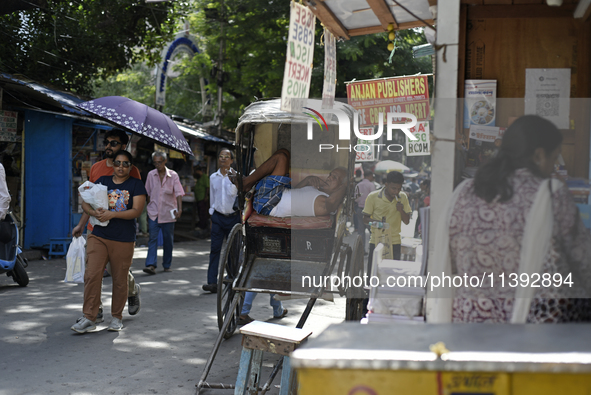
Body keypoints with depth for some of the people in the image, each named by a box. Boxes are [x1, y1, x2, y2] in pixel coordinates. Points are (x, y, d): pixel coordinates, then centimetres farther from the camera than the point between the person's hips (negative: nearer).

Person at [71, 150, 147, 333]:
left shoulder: (136, 185, 2)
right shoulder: (103, 181, 12)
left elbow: (136, 211, -9)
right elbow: (85, 203, 10)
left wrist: (111, 214, -18)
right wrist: (93, 212, -13)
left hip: (123, 240, -2)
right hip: (98, 236, 2)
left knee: (120, 280, 5)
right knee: (92, 275, -9)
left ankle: (117, 317, 21)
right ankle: (89, 318, -3)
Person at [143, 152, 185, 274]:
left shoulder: (173, 175, -2)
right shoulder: (151, 175, 4)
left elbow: (179, 193, -8)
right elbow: (148, 193, 13)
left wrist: (179, 209, -21)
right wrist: (149, 208, 13)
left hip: (168, 212, -1)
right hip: (154, 212, 1)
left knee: (168, 240, 6)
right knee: (153, 238, -10)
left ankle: (167, 265, 18)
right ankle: (151, 265, -16)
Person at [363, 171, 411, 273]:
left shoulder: (403, 197, 5)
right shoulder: (373, 197, -4)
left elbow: (407, 221, 9)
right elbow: (365, 218, 3)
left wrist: (401, 210, -11)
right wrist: (374, 222, -19)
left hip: (395, 242, 2)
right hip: (376, 241, -2)